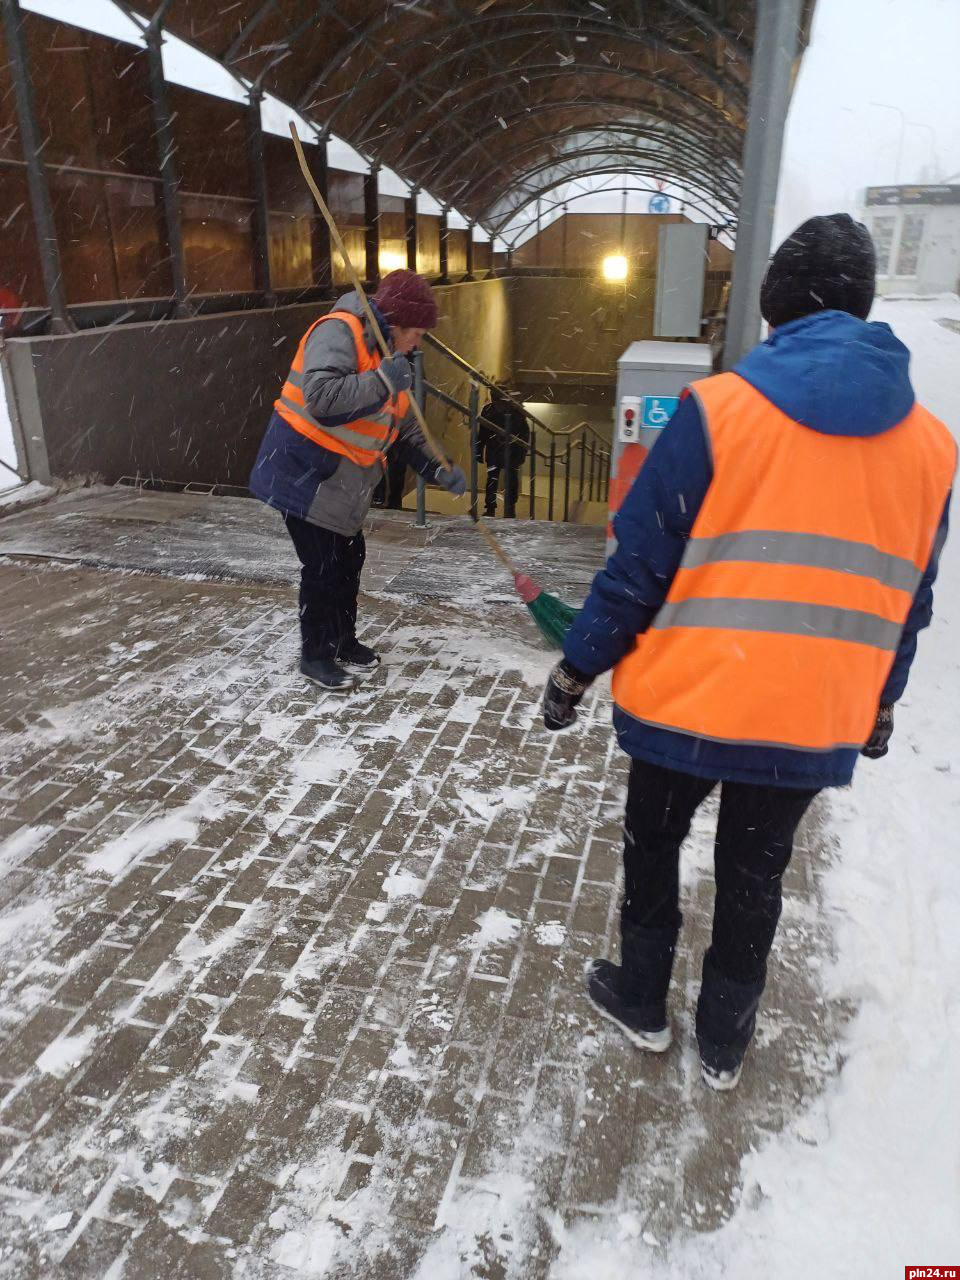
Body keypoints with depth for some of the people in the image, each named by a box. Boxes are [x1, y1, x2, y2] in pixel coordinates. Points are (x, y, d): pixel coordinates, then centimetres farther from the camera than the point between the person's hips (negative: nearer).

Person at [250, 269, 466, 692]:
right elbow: (320, 397, -35)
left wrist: (437, 470, 1)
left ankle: (343, 642, 33)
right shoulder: (338, 332, -19)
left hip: (342, 482, 9)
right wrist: (382, 382, -30)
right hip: (304, 471, -9)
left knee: (349, 560, 15)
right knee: (323, 568, -3)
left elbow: (404, 428, 14)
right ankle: (315, 655, 15)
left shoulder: (387, 354, 12)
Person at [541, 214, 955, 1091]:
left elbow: (640, 564, -12)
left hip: (686, 700, -3)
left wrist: (578, 667, -1)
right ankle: (725, 1043, 38)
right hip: (817, 723, 4)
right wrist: (880, 702, 23)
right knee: (754, 877, 21)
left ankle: (641, 1002, 38)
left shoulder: (718, 407, -12)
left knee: (653, 846, 21)